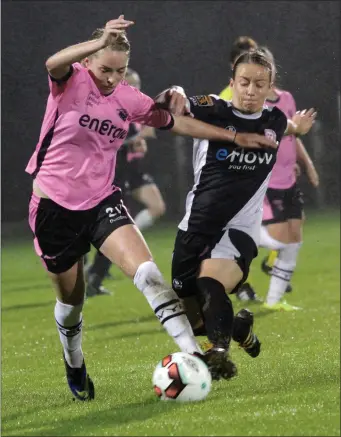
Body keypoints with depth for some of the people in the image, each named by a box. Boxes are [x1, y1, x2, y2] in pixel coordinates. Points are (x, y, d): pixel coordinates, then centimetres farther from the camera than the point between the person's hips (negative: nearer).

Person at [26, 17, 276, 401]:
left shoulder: (128, 99, 2)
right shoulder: (71, 82, -12)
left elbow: (175, 122, 15)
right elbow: (54, 63, -37)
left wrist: (234, 136, 12)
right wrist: (101, 41, -54)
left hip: (101, 200, 3)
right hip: (55, 206, -3)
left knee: (146, 270, -20)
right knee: (71, 298, 11)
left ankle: (191, 352, -29)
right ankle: (74, 366, 40)